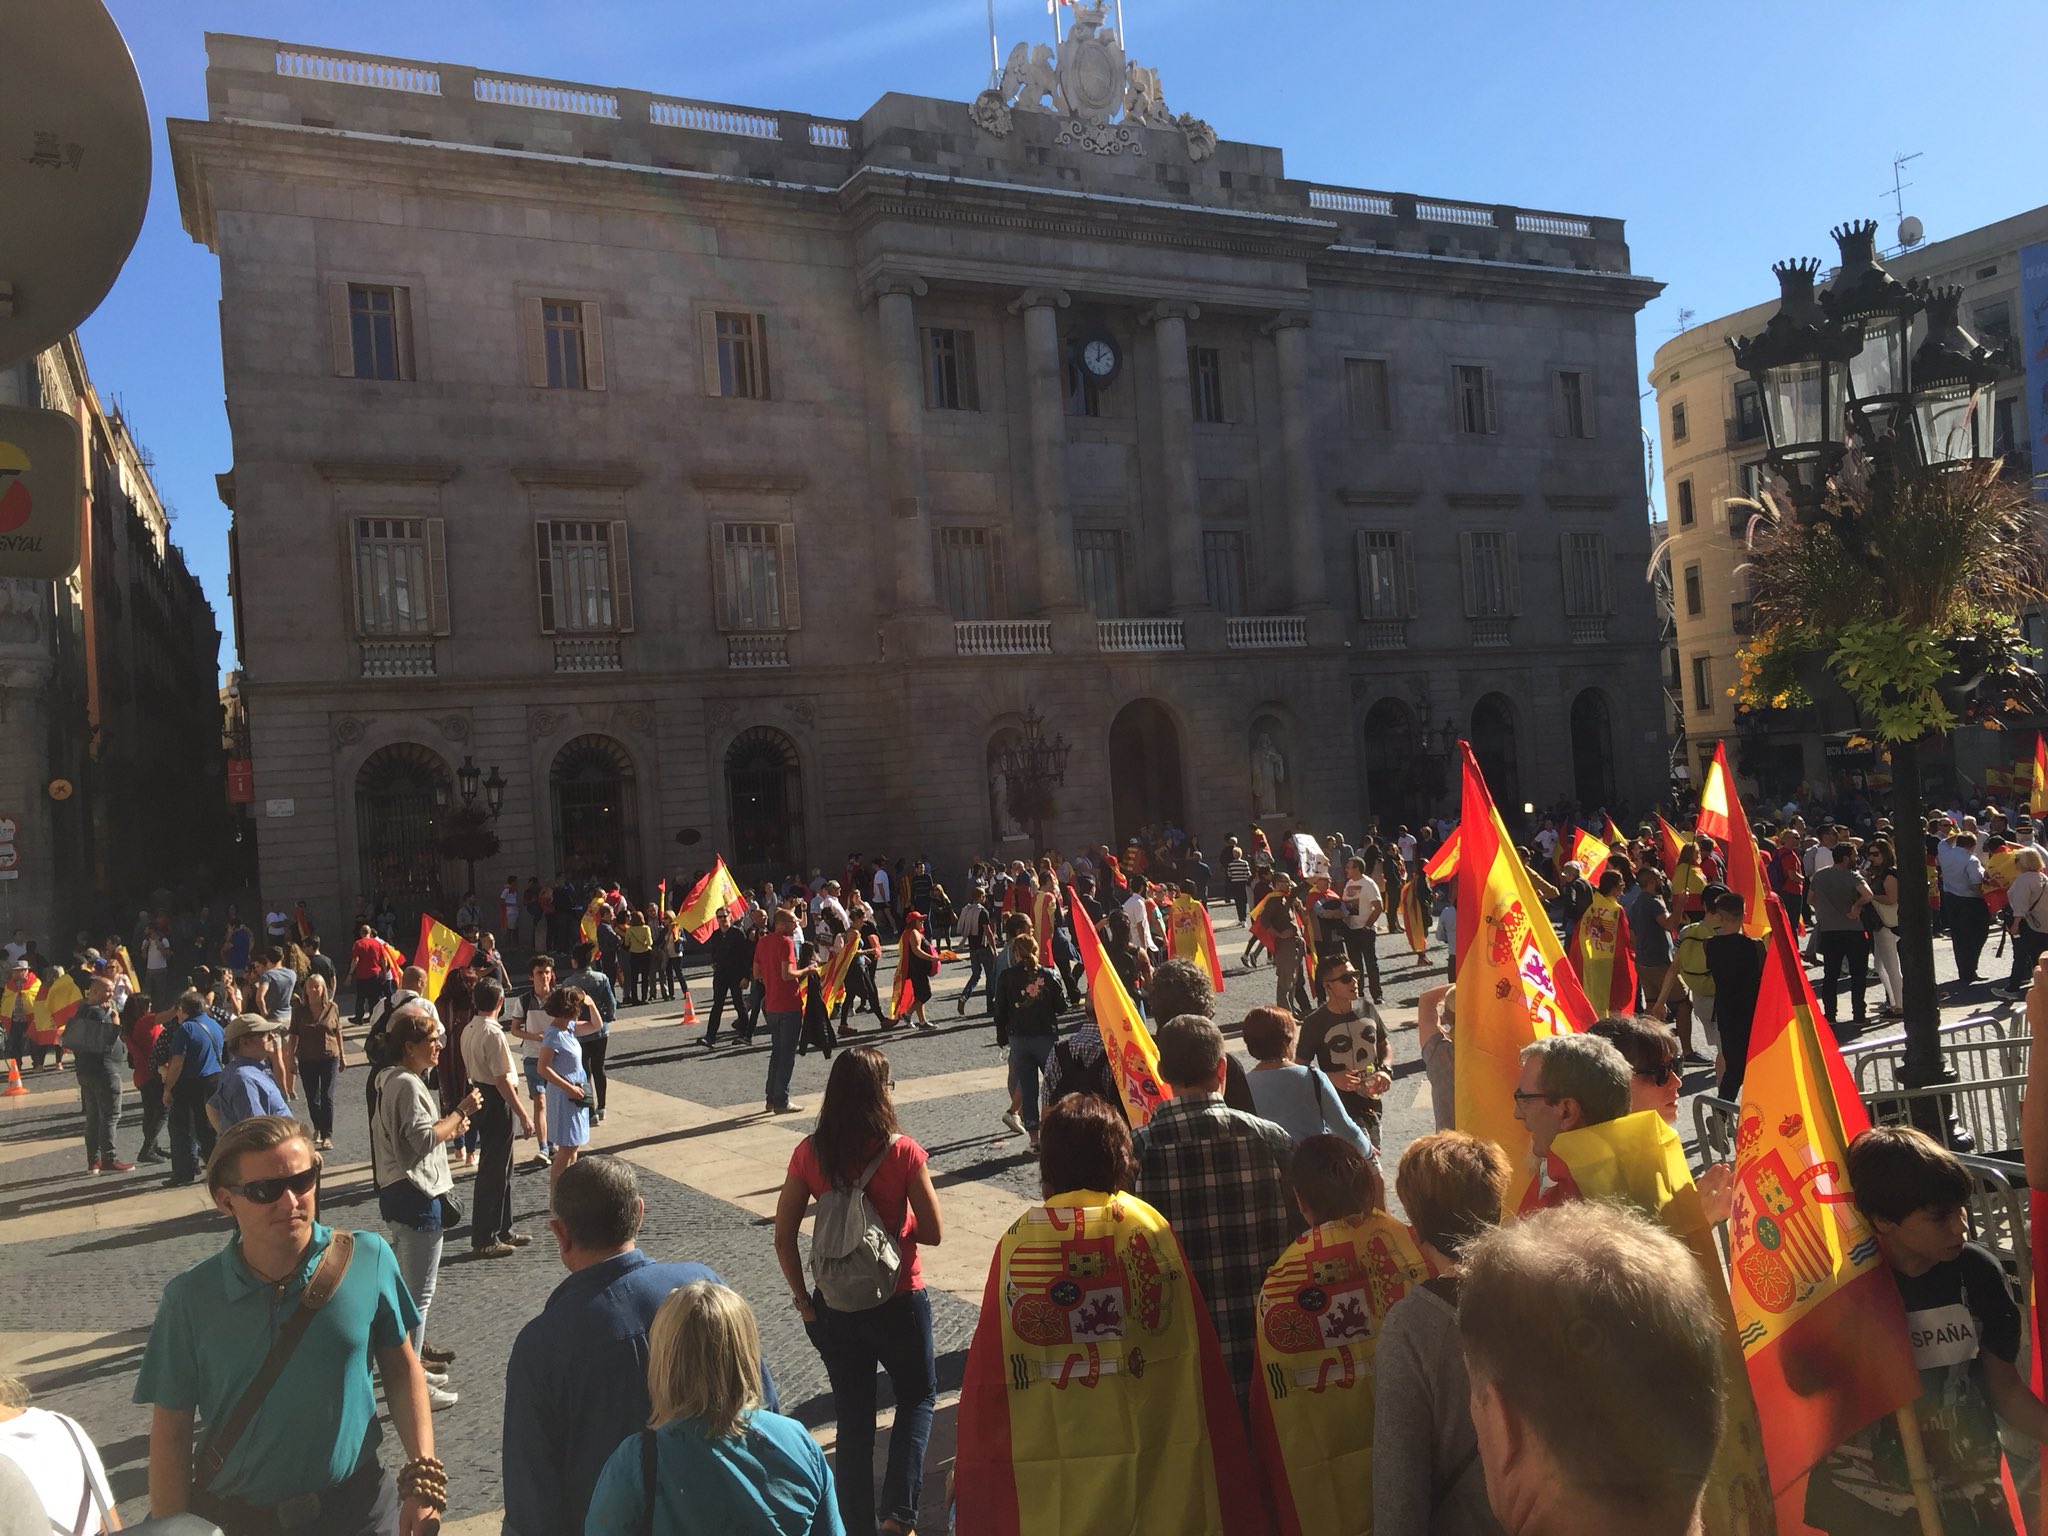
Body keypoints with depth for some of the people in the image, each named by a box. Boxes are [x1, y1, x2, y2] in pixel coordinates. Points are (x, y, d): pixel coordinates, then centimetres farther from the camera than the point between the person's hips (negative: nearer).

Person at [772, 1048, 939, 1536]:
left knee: (852, 1416, 20)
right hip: (898, 1303, -3)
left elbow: (783, 1237, -5)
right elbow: (933, 1234, -12)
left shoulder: (810, 1153, -10)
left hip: (834, 1307, 3)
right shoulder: (903, 1152, -18)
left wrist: (802, 1298, 5)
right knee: (917, 1396, 22)